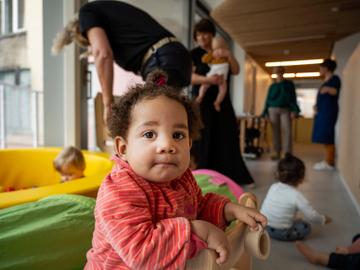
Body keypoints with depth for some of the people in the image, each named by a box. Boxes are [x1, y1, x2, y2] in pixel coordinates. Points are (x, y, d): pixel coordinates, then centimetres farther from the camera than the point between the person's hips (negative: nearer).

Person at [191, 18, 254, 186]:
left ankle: (233, 176, 9)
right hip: (202, 101, -3)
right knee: (203, 139, -6)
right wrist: (208, 79, -25)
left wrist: (229, 55, -11)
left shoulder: (222, 54, 16)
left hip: (222, 101, 4)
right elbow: (191, 77, -9)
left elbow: (236, 71, 5)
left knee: (228, 137, 1)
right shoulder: (194, 54, 5)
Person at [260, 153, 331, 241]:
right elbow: (311, 215, -11)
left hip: (263, 225, 6)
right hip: (280, 232, -6)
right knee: (306, 227, 8)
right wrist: (323, 219, 11)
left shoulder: (273, 187, -1)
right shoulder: (296, 195, -17)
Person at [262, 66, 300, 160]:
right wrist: (266, 113, 2)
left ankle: (288, 154, -11)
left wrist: (294, 110, -7)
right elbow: (268, 100, 10)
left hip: (285, 110, -1)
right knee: (276, 132, 1)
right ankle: (276, 153, 4)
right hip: (273, 110, 1)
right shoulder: (272, 86, 12)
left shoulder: (289, 84, 10)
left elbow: (293, 98, 5)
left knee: (287, 131, -10)